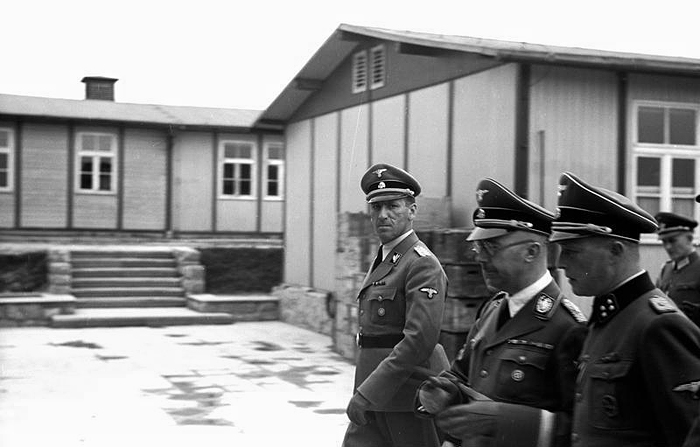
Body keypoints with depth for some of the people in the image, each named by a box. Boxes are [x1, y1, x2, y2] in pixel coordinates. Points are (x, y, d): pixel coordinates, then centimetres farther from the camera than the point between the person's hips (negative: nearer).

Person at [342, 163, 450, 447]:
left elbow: (420, 338, -25)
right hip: (375, 401, 8)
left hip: (409, 396, -8)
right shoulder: (384, 260, 16)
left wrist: (367, 392, -26)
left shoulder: (423, 264, -15)